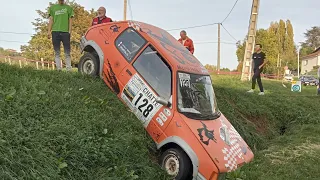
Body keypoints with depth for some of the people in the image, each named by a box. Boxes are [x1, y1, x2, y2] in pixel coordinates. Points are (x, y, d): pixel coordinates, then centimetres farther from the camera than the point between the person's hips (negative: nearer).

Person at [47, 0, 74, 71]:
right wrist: (49, 31, 2)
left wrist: (69, 31, -5)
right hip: (55, 32, 2)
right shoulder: (52, 7, 19)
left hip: (65, 32, -1)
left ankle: (69, 69, -5)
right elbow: (51, 20, 14)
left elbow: (70, 20, 8)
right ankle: (58, 69, 0)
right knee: (57, 53, 0)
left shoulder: (68, 8, 15)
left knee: (67, 53, -5)